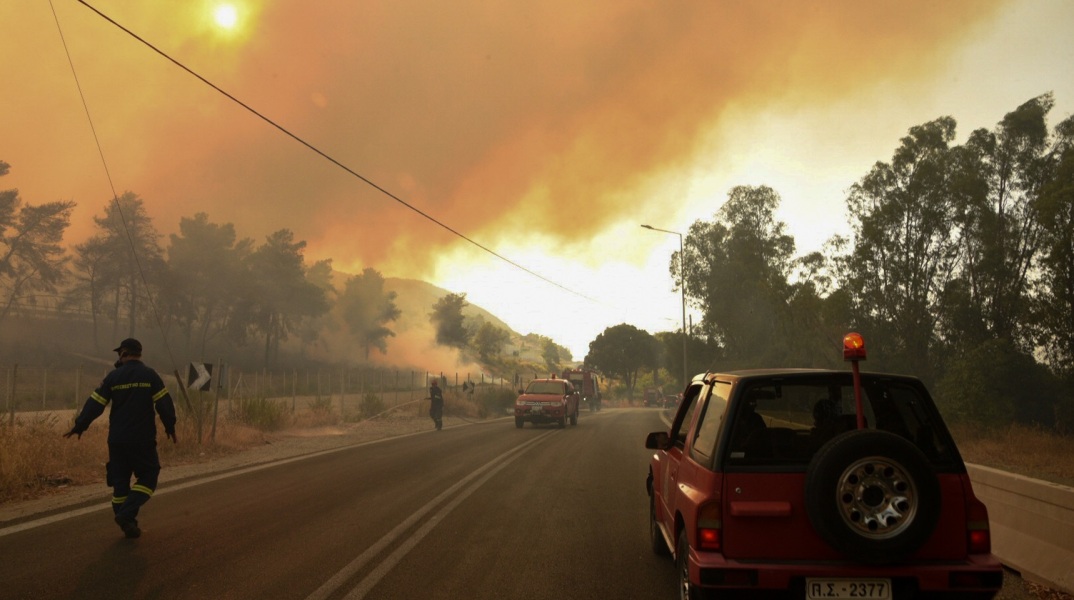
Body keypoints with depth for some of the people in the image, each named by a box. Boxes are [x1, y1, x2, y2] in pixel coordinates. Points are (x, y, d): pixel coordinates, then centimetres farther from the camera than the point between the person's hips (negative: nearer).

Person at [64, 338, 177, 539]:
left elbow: (95, 404, 1)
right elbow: (164, 404, -6)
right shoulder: (150, 375, -4)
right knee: (148, 477, 8)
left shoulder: (113, 377, 0)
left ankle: (127, 523, 14)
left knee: (120, 480, 12)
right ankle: (127, 514, -10)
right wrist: (170, 427, 8)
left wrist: (79, 426, 13)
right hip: (143, 440, -2)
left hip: (117, 440, 2)